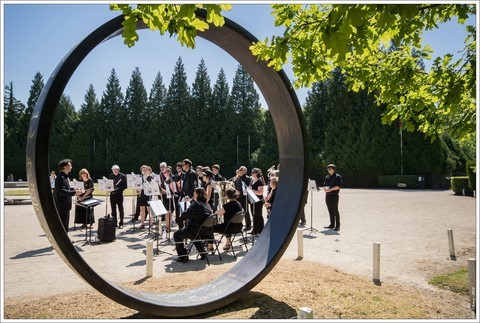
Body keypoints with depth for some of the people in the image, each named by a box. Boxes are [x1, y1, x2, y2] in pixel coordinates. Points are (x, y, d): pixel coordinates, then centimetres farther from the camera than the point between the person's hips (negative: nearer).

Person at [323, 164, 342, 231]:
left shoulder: (337, 176, -5)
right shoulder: (327, 177, 15)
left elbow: (338, 186, -14)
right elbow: (324, 185, 15)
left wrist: (330, 189, -20)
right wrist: (325, 189, -7)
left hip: (334, 195, -6)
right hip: (327, 195, 6)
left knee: (335, 211, -4)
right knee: (330, 211, 10)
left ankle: (337, 226, 0)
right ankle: (332, 224, 18)